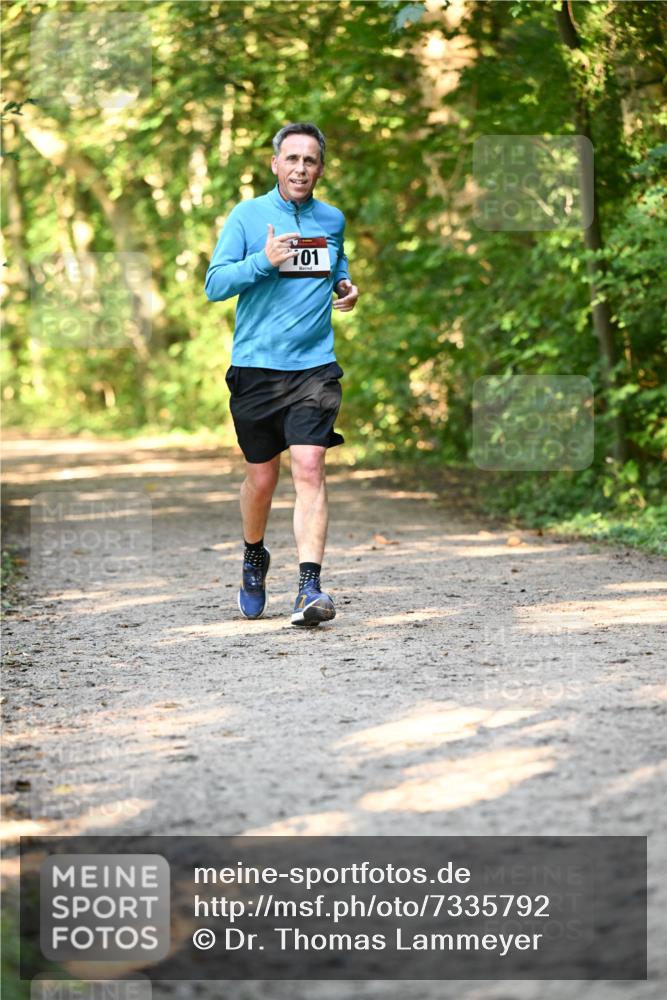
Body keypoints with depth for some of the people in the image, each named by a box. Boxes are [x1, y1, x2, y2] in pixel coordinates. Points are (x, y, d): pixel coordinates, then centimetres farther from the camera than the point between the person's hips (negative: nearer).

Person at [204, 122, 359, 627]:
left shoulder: (332, 220, 10)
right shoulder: (247, 215, 1)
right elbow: (215, 284, -3)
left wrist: (346, 287, 8)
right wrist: (264, 260, -18)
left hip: (314, 365, 1)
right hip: (256, 364, -1)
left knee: (309, 468, -15)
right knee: (262, 477, 8)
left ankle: (309, 587, -19)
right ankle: (254, 558, 37)